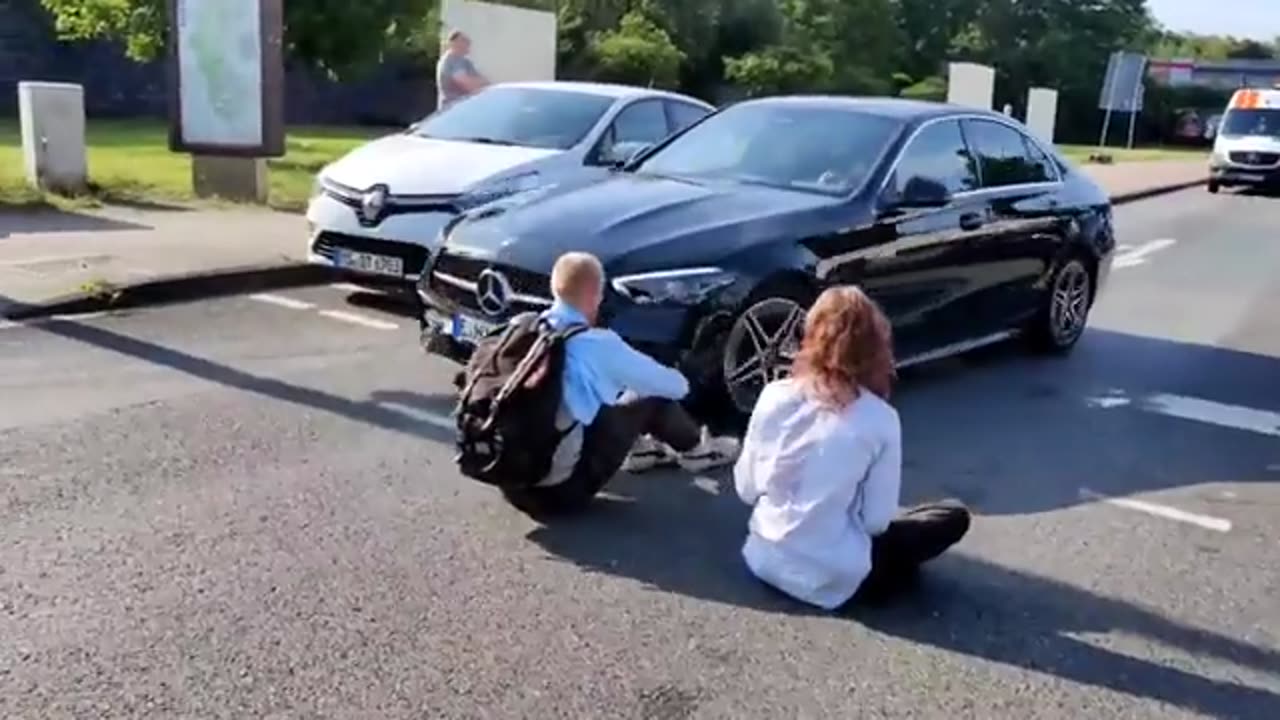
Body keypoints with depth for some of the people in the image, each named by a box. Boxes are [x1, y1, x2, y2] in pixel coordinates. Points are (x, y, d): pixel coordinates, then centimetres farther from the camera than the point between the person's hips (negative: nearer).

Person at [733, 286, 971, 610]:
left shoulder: (773, 396, -8)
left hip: (764, 559, 5)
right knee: (954, 516, 12)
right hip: (832, 580, -4)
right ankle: (865, 578, 9)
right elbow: (877, 520, -11)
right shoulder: (880, 419, -15)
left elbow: (746, 489, 0)